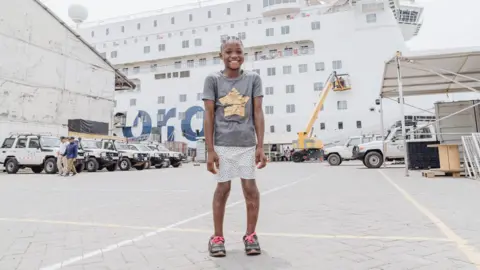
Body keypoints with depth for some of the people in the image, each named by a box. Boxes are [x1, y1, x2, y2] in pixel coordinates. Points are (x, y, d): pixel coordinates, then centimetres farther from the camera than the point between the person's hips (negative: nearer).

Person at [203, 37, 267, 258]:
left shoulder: (253, 79, 5)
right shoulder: (213, 80, 2)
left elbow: (258, 113, 3)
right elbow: (209, 116, -1)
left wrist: (260, 146, -2)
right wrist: (210, 150, -5)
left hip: (247, 144, 1)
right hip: (222, 145, -1)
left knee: (250, 187, 4)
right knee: (223, 188, 5)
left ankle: (250, 235, 21)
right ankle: (217, 237, 20)